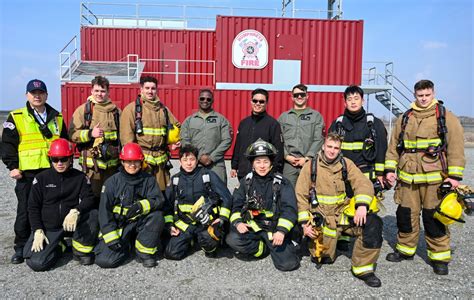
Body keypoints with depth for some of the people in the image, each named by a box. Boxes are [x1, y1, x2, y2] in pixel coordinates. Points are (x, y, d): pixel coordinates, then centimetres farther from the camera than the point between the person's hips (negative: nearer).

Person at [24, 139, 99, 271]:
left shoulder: (79, 177, 1)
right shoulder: (41, 178, 1)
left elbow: (89, 199, -10)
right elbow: (33, 207, 3)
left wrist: (75, 211, -30)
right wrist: (38, 231, -8)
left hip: (71, 224, 0)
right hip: (48, 228, 0)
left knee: (93, 214, -29)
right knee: (37, 263, -20)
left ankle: (81, 249, -7)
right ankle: (58, 246, 14)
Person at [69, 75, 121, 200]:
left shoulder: (116, 111, 11)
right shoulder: (83, 110, 0)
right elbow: (73, 134, -4)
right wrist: (90, 133, -20)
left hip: (112, 163, 3)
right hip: (91, 164, -3)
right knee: (93, 196, 2)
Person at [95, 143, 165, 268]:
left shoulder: (148, 180, 0)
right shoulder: (112, 182, -3)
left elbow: (158, 200, -13)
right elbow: (104, 210, -6)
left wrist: (142, 206, -35)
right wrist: (111, 237, -15)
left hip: (140, 224, 1)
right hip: (118, 226, -1)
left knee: (157, 216, -29)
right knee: (105, 260, -20)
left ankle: (145, 252, -10)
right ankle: (125, 246, 13)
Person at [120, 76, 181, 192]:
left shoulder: (163, 109, 16)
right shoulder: (132, 108, 1)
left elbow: (176, 125, 30)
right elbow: (126, 135, -6)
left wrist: (176, 140, 11)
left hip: (161, 159, 5)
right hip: (141, 159, -5)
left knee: (162, 191, 9)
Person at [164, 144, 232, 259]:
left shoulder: (208, 175, 1)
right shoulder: (175, 180, 10)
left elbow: (226, 198, 1)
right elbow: (167, 204, 18)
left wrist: (222, 218, -9)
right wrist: (169, 225, 7)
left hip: (207, 221, -3)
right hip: (184, 223, 4)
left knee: (207, 240, -35)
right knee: (172, 253, -13)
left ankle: (211, 249, 1)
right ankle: (190, 240, 16)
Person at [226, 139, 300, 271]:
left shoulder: (281, 183, 0)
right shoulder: (245, 182, 8)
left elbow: (289, 209, -9)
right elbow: (236, 206, 6)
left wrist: (281, 231, -23)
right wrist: (238, 222, -14)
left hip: (275, 227, -2)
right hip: (253, 227, 2)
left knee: (288, 264, -17)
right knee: (233, 239, -26)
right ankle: (264, 248, 0)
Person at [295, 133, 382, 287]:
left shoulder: (346, 164, 5)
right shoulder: (310, 166, 0)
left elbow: (364, 184, -6)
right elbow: (301, 196, -2)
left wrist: (362, 205, -25)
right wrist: (304, 222, -10)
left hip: (344, 214, 2)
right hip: (322, 218, -2)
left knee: (372, 222, -23)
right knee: (325, 258, -7)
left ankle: (363, 268, -10)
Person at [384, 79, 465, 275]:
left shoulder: (446, 118, 1)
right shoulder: (404, 119, 12)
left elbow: (456, 148, -4)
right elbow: (393, 146, 13)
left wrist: (454, 176, -10)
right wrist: (390, 169, 5)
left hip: (434, 178, -3)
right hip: (407, 178, 4)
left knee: (434, 218, 2)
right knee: (406, 215, 11)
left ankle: (439, 257, 17)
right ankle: (405, 249, 28)